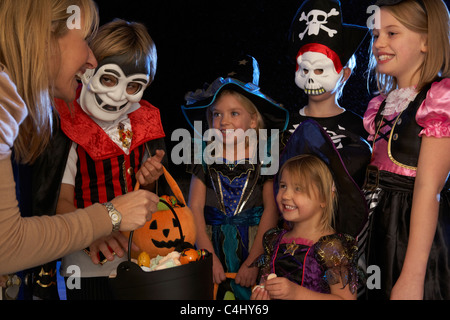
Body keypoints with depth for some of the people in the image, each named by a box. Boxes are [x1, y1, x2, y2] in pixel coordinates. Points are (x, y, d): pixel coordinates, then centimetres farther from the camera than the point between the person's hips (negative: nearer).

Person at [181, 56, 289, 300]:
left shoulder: (264, 159, -3)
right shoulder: (206, 159, 1)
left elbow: (271, 211, -8)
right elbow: (195, 209, -4)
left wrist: (253, 260, -14)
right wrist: (210, 256, -13)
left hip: (251, 245, -1)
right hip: (212, 244, 1)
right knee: (213, 291, 3)